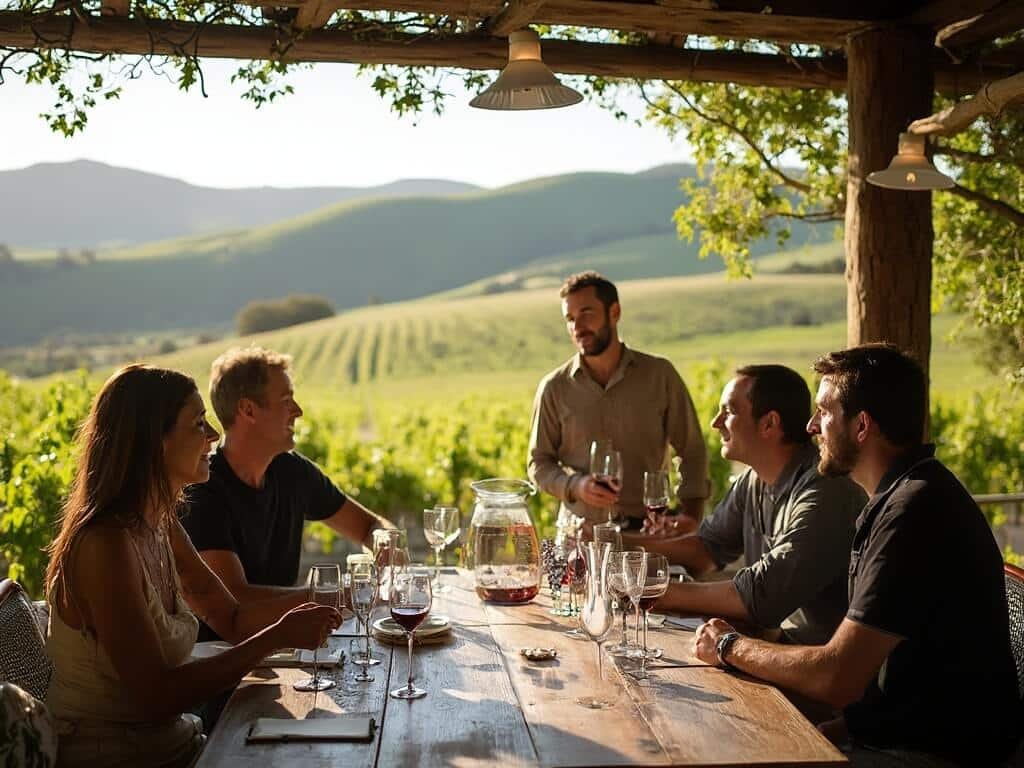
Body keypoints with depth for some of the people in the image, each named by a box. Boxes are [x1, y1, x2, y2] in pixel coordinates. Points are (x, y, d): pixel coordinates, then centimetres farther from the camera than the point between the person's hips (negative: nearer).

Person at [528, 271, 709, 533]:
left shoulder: (659, 375, 3)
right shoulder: (554, 388, 4)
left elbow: (692, 451, 8)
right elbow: (539, 463, 10)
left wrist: (691, 518, -2)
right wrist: (575, 486, -10)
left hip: (647, 530, 0)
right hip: (579, 530, 0)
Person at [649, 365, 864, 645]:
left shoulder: (824, 494, -24)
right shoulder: (754, 480, 4)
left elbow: (758, 599, -27)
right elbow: (708, 546, 15)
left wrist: (666, 593, -18)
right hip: (775, 638, 7)